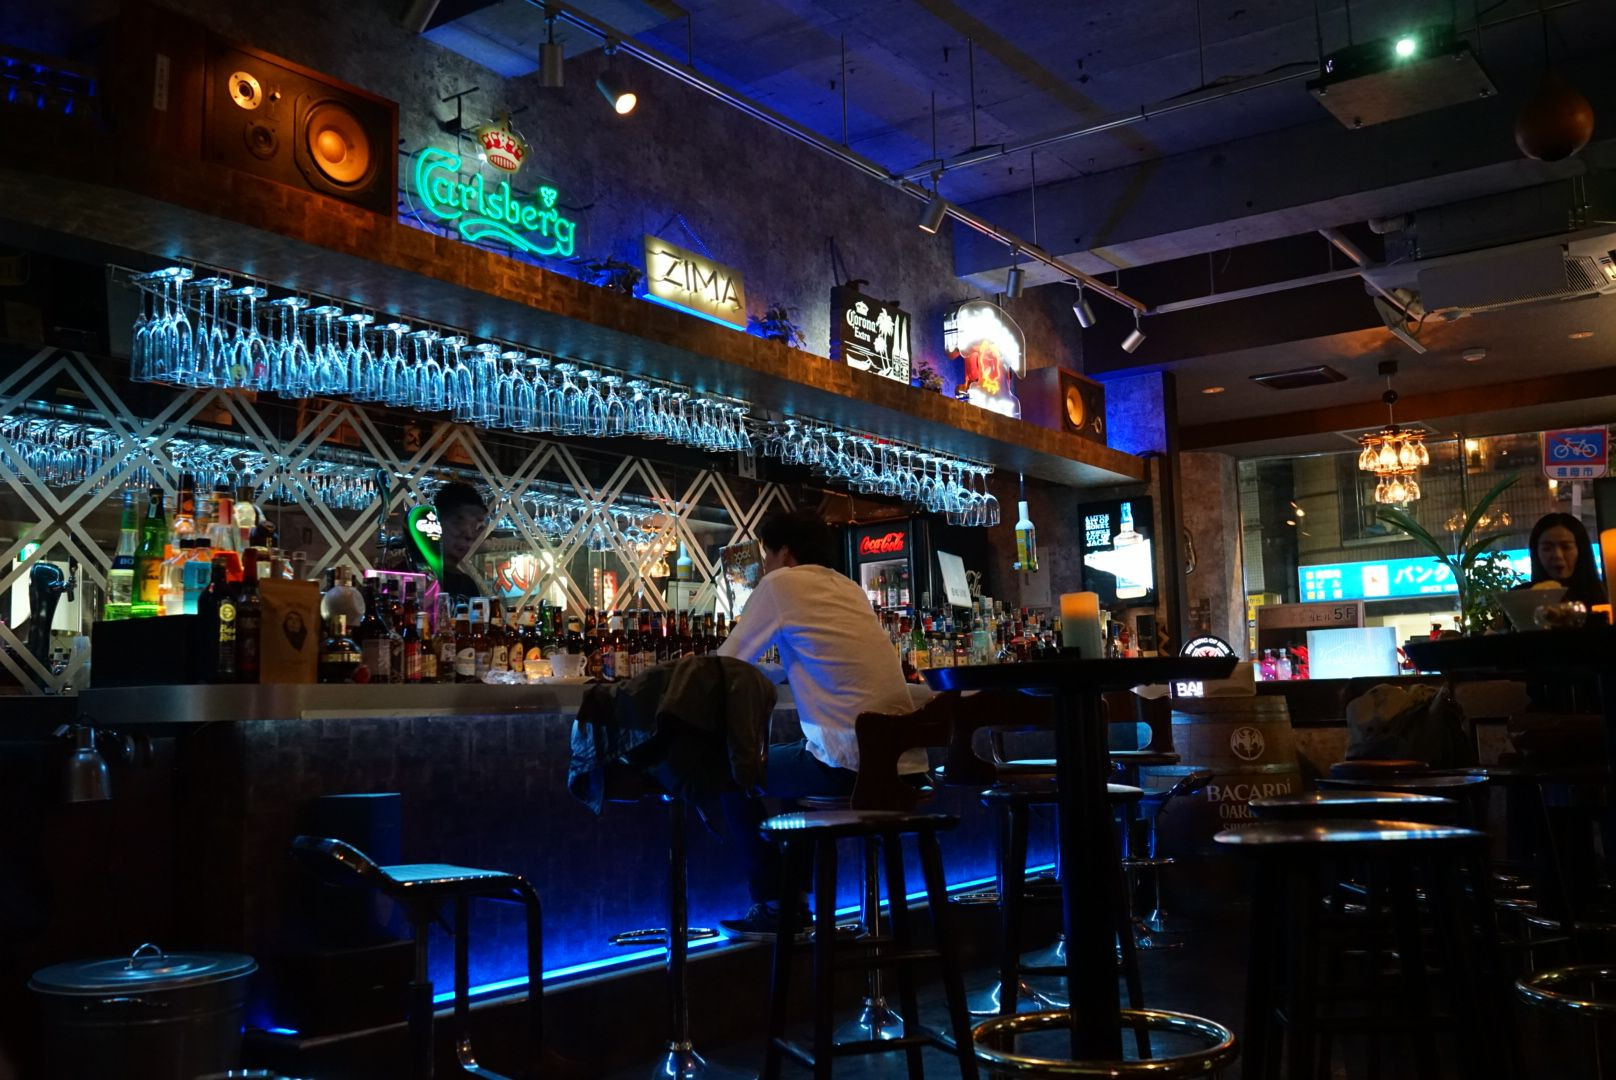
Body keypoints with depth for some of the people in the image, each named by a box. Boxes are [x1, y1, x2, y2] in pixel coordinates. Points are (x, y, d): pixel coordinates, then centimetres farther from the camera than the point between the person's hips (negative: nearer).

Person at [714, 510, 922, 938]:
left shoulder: (780, 583, -1)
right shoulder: (850, 589, 19)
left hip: (852, 765, -7)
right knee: (786, 762, 31)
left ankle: (772, 907, 19)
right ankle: (803, 897, 35)